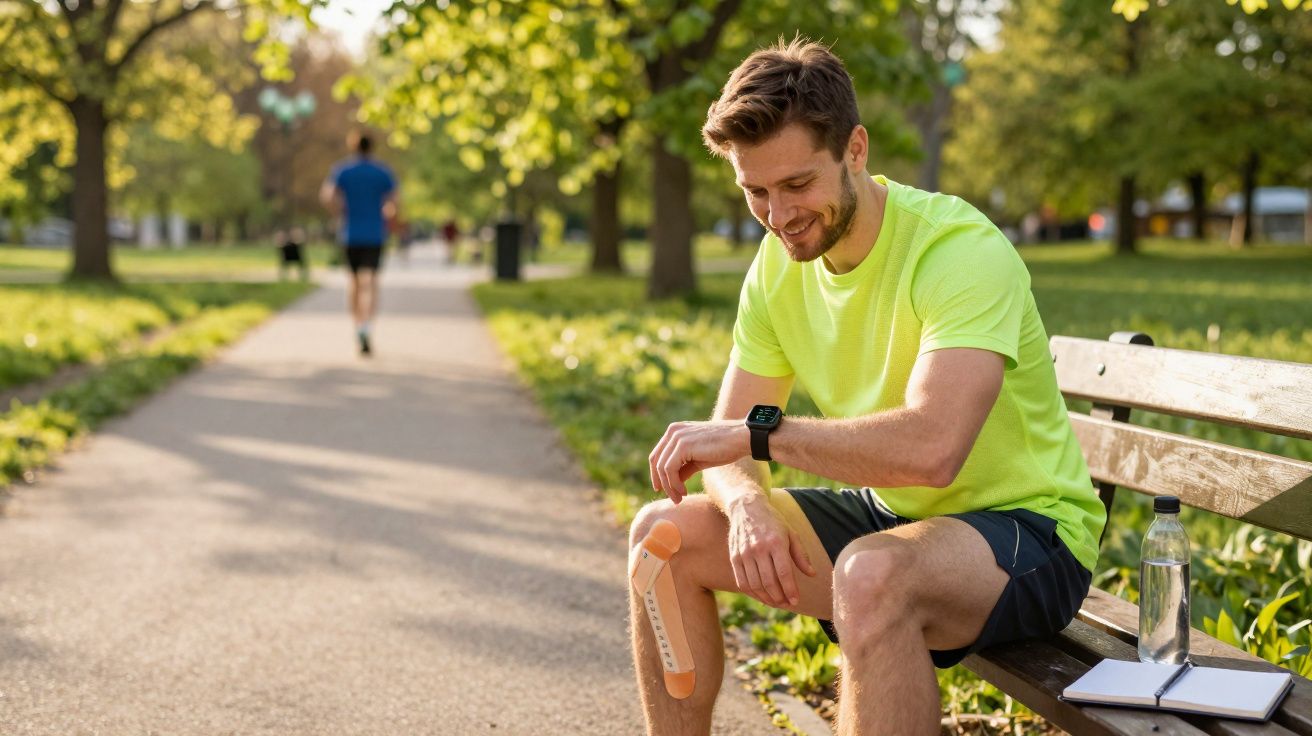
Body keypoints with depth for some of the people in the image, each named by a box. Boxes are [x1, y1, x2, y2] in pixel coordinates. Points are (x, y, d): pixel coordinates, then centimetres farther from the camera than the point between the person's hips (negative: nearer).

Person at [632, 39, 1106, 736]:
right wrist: (747, 504, -23)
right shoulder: (779, 262, -1)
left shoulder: (962, 252, -24)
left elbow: (932, 448, -39)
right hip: (889, 517, 8)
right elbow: (731, 440, 1)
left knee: (873, 573, -39)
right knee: (665, 534, -1)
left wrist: (757, 433, -31)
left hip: (1027, 530, -7)